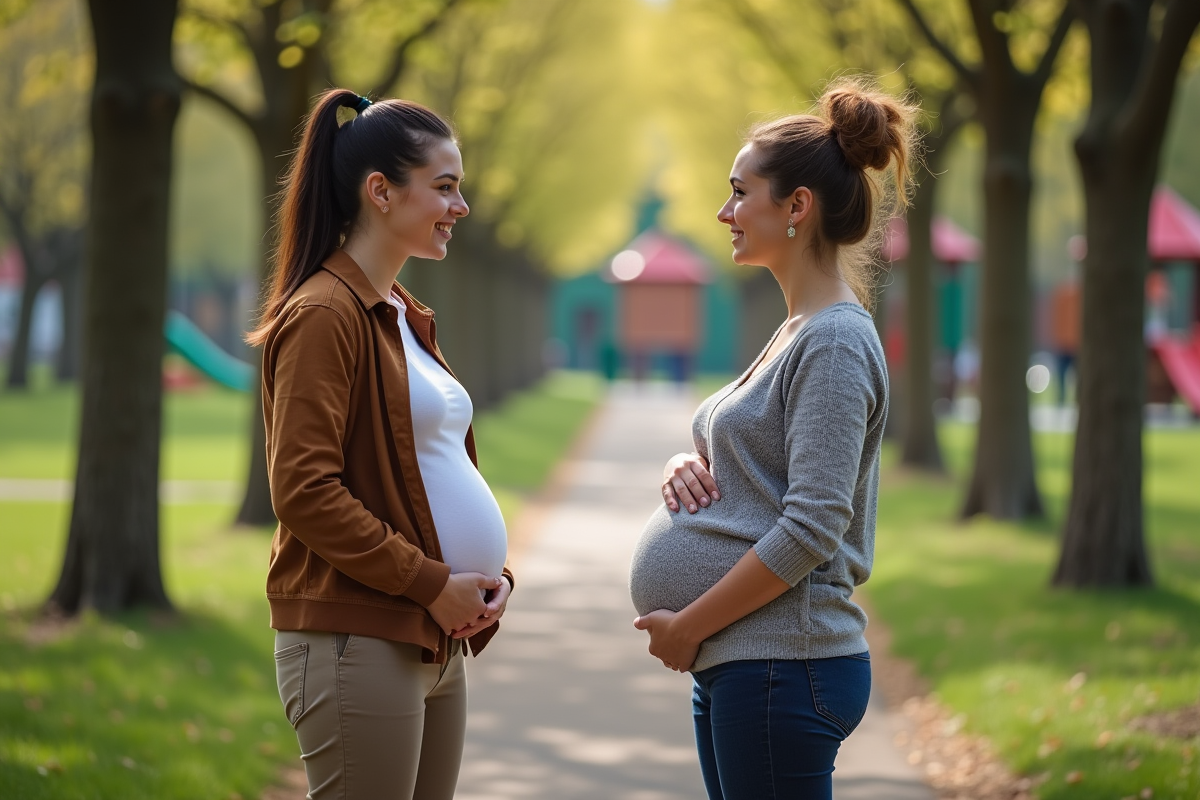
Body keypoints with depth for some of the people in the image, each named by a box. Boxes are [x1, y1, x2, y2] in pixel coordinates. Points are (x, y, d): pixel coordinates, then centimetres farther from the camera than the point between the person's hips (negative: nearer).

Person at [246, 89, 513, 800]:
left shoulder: (406, 318, 18)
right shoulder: (323, 315, -11)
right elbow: (304, 492, -18)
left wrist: (493, 575, 6)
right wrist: (430, 582, -17)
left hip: (436, 646, 9)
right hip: (356, 643, -9)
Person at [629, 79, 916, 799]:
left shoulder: (836, 344, -13)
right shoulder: (796, 333, 17)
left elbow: (809, 529, -19)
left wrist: (689, 625, -15)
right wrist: (688, 465, 3)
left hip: (783, 666, -10)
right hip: (736, 668, 10)